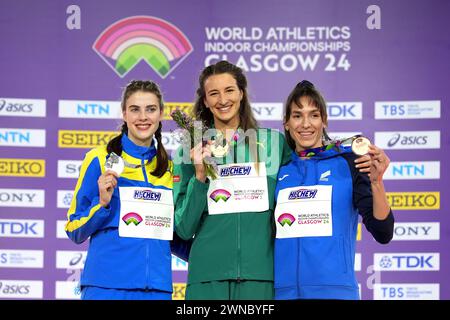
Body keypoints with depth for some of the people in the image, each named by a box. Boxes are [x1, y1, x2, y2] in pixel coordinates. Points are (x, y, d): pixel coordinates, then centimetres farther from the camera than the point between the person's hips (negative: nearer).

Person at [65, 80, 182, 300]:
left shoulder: (170, 168, 12)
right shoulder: (99, 159, 1)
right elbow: (74, 231, 2)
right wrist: (102, 203, -12)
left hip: (157, 286, 3)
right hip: (106, 286, -3)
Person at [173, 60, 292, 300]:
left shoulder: (275, 143, 6)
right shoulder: (192, 151, 6)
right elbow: (183, 229, 2)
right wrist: (200, 177, -8)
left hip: (261, 274, 0)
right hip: (207, 276, 0)